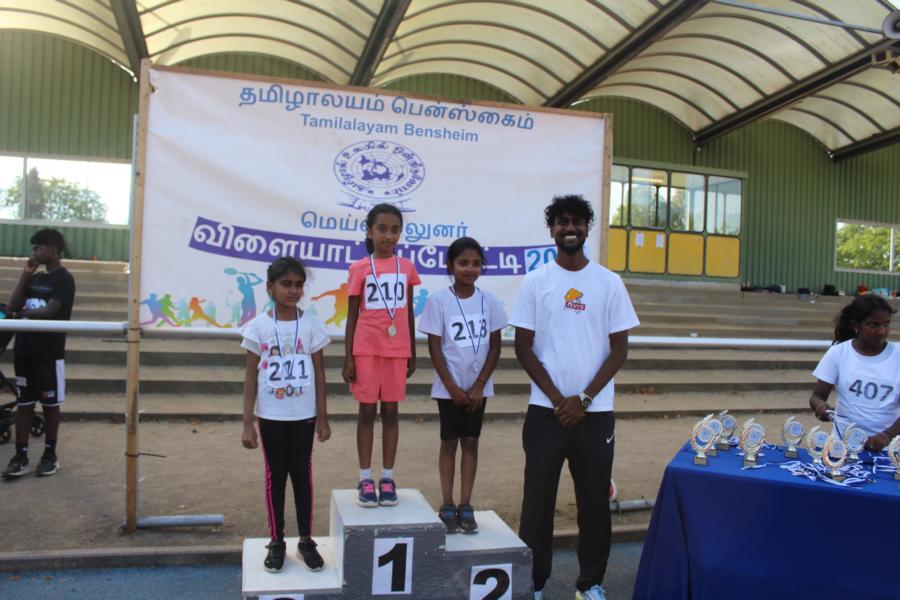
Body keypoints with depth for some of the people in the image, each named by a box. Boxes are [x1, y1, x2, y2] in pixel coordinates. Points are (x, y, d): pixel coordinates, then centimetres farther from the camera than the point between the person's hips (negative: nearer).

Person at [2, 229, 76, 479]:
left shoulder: (64, 278, -8)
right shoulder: (35, 278, 15)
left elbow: (49, 312, -17)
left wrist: (21, 314, 0)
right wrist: (25, 276, 1)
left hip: (49, 352, -7)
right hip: (24, 349, 7)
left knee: (50, 403, 3)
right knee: (23, 403, 7)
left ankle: (50, 455, 12)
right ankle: (21, 456, 11)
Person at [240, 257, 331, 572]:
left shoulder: (311, 324, -2)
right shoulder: (259, 325, -4)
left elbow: (319, 374, 2)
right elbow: (251, 375, -2)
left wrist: (323, 418, 1)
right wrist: (247, 423, -5)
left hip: (303, 415, 1)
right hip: (271, 416, 0)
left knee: (302, 474, 10)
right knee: (275, 475, 10)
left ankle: (306, 540, 22)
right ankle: (276, 541, 22)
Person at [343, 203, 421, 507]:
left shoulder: (406, 268, 5)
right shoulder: (359, 269, -1)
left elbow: (408, 313, 11)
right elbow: (352, 316, 1)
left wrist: (412, 353, 11)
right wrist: (348, 358, -3)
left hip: (397, 349, 2)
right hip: (366, 349, -2)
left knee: (390, 411, 7)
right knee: (367, 411, 4)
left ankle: (387, 477, 14)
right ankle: (365, 478, 11)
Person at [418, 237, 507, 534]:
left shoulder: (489, 300, -1)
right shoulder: (438, 300, -8)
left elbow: (495, 346, 1)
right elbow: (434, 348, -8)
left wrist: (479, 385, -6)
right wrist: (452, 387, -11)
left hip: (478, 386, 2)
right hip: (448, 386, -2)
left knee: (470, 442, 8)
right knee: (449, 442, 7)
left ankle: (465, 506, 16)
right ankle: (447, 506, 16)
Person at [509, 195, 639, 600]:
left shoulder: (609, 283, 3)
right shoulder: (535, 282, 1)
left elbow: (619, 349, 1)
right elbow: (523, 347, 0)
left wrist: (583, 400, -7)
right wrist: (557, 398, -8)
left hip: (595, 412, 1)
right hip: (545, 410, 0)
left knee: (595, 501, 9)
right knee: (538, 500, 5)